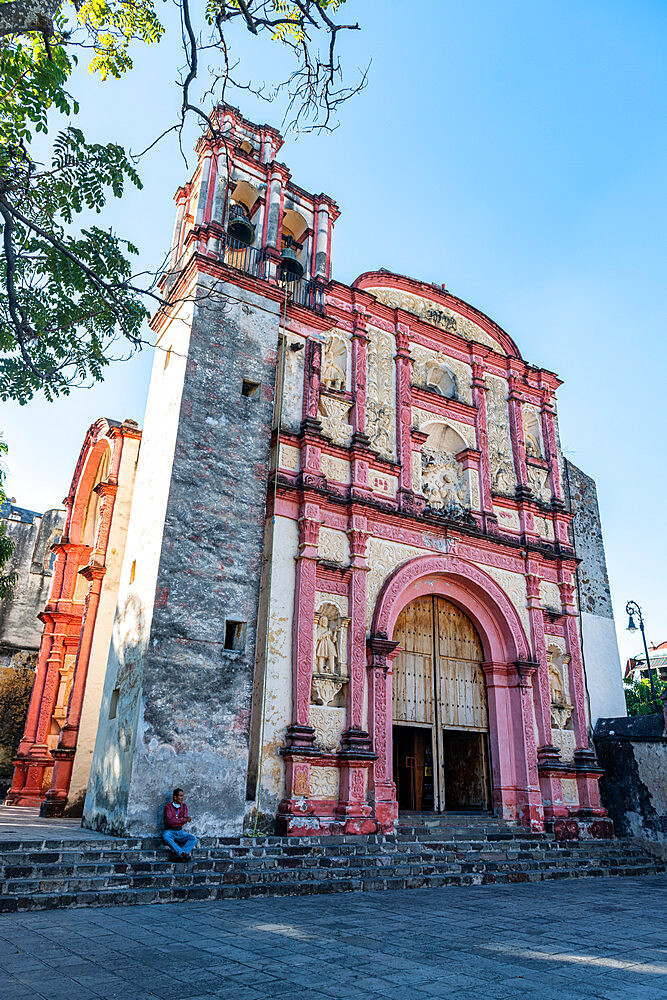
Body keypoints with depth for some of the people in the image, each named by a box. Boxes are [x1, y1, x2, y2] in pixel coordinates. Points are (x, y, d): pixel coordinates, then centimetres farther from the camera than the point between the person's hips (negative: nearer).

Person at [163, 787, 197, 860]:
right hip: (169, 831, -4)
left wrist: (175, 820, -18)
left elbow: (185, 820, -2)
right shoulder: (168, 806, -2)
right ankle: (183, 854, -44)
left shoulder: (184, 806, 10)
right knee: (166, 837, -38)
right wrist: (184, 819, -17)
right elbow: (169, 821, -16)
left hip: (180, 831, 4)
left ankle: (181, 855, -36)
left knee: (193, 838, -20)